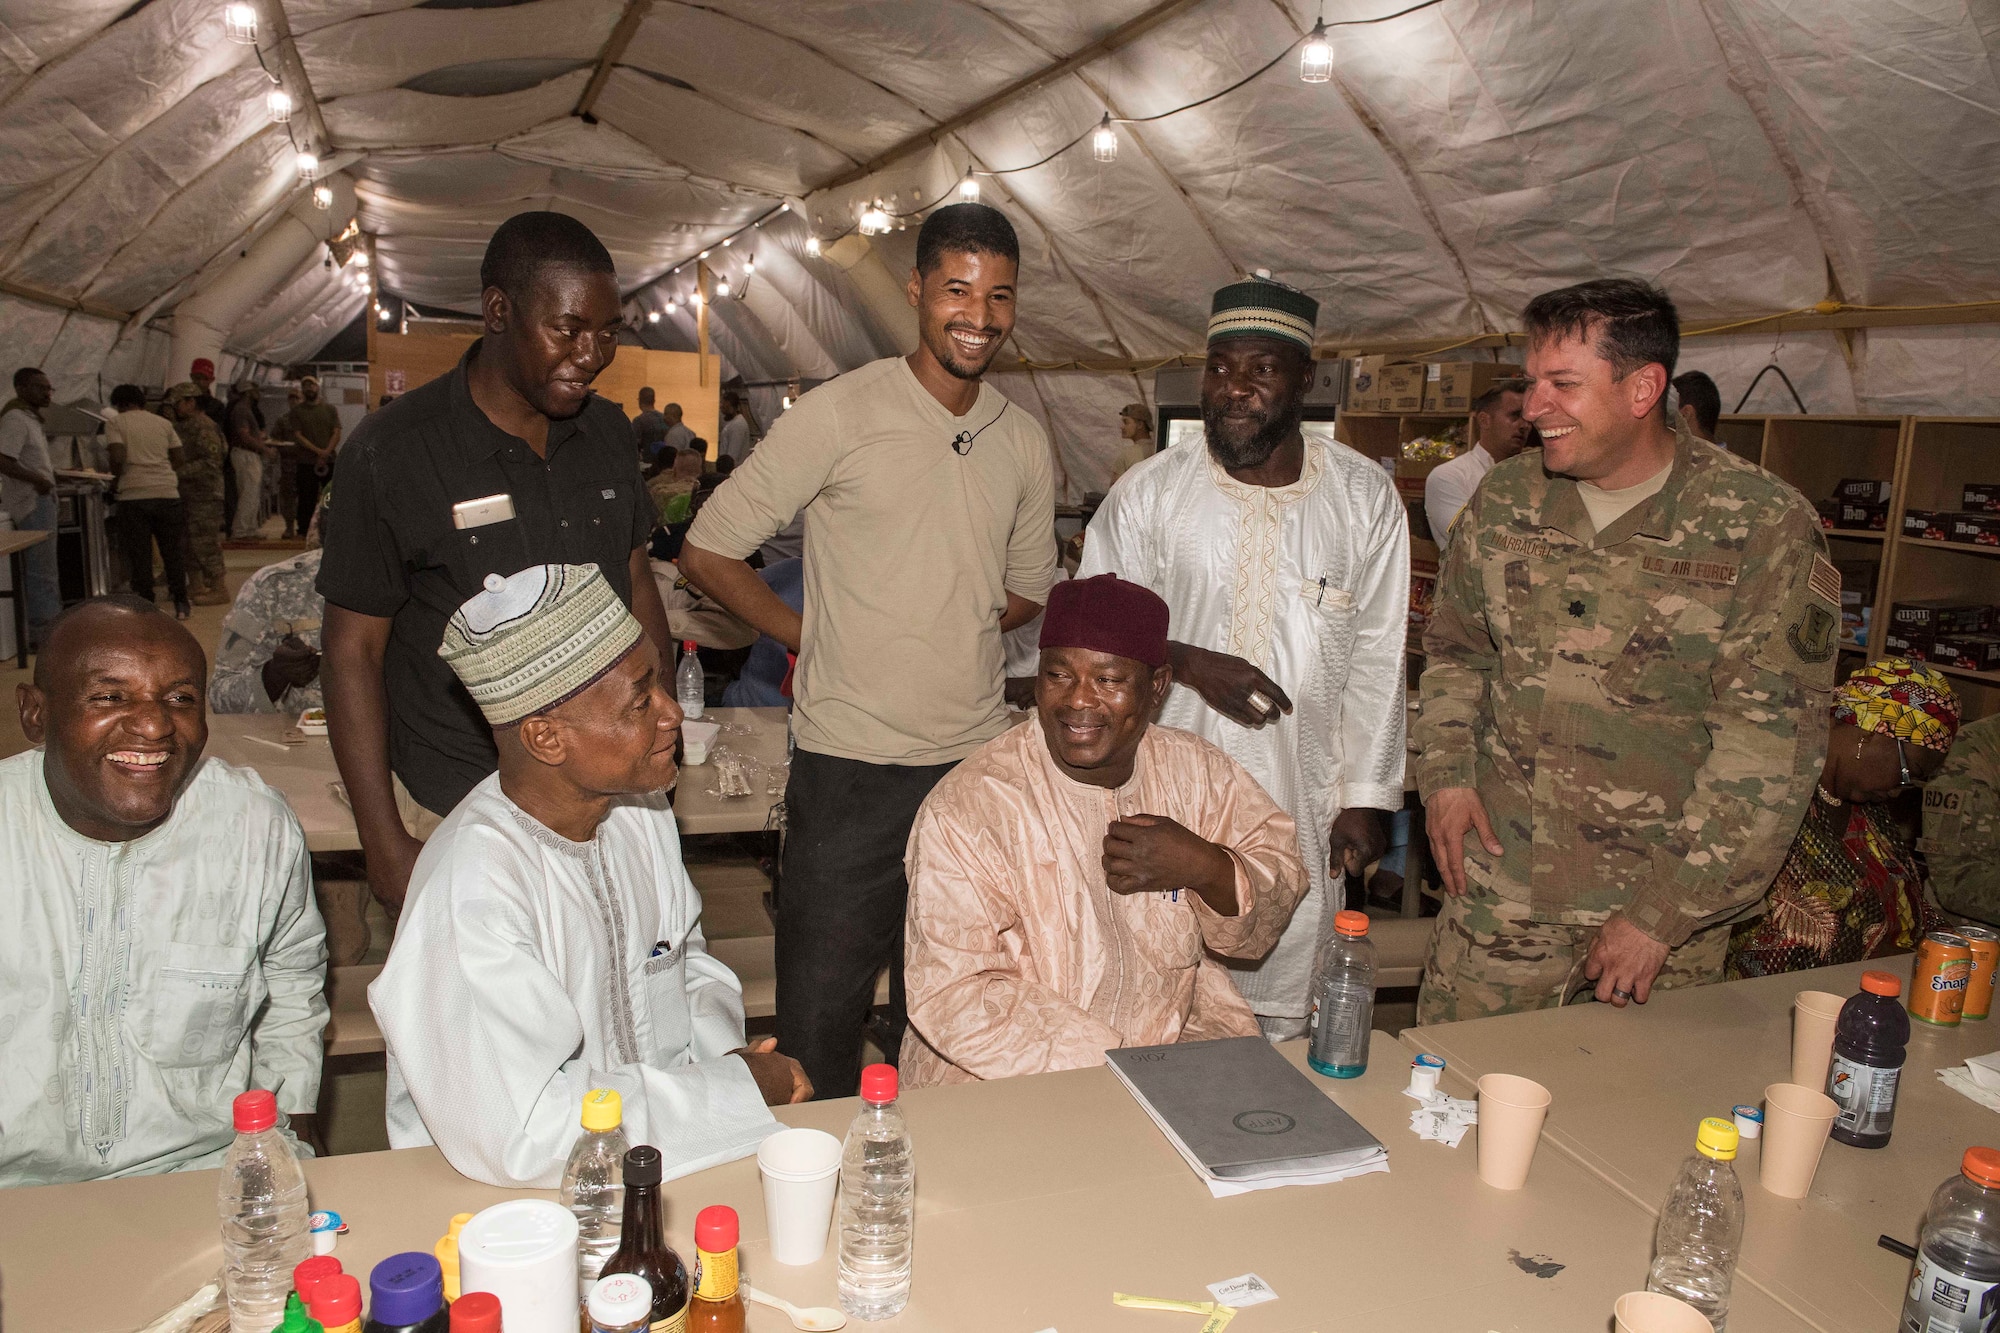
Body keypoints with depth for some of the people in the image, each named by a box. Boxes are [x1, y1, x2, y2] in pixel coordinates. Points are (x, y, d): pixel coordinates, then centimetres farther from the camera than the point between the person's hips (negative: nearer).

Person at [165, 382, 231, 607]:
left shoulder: (204, 427, -14)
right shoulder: (182, 426, 18)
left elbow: (210, 463, -22)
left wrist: (180, 473, -23)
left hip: (204, 495, -10)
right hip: (188, 494, 10)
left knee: (205, 543, -8)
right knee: (188, 542, 14)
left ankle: (219, 589, -2)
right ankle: (195, 586, 23)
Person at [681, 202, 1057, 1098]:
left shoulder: (1024, 444, 7)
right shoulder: (840, 416, -7)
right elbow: (707, 553, -4)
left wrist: (943, 638, 5)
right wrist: (814, 639, -2)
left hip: (976, 763, 5)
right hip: (850, 765, -4)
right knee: (821, 1021, 6)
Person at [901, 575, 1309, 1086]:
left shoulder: (1194, 769, 0)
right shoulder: (965, 811, -17)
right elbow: (954, 999, -20)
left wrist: (1204, 867, -17)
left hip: (1179, 1034, 5)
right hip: (1008, 1083, -5)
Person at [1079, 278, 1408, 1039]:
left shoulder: (1366, 500, 2)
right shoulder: (1148, 493, -2)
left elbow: (1377, 659, 6)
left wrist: (1367, 796, 4)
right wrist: (1189, 663, -14)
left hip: (1303, 805, 1)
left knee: (1286, 1019, 10)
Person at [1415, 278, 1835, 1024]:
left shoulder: (1763, 526, -10)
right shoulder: (1504, 499, 3)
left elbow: (1771, 746, -13)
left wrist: (1664, 914, -14)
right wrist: (1446, 771, 0)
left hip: (1666, 892, -3)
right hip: (1498, 891, 3)